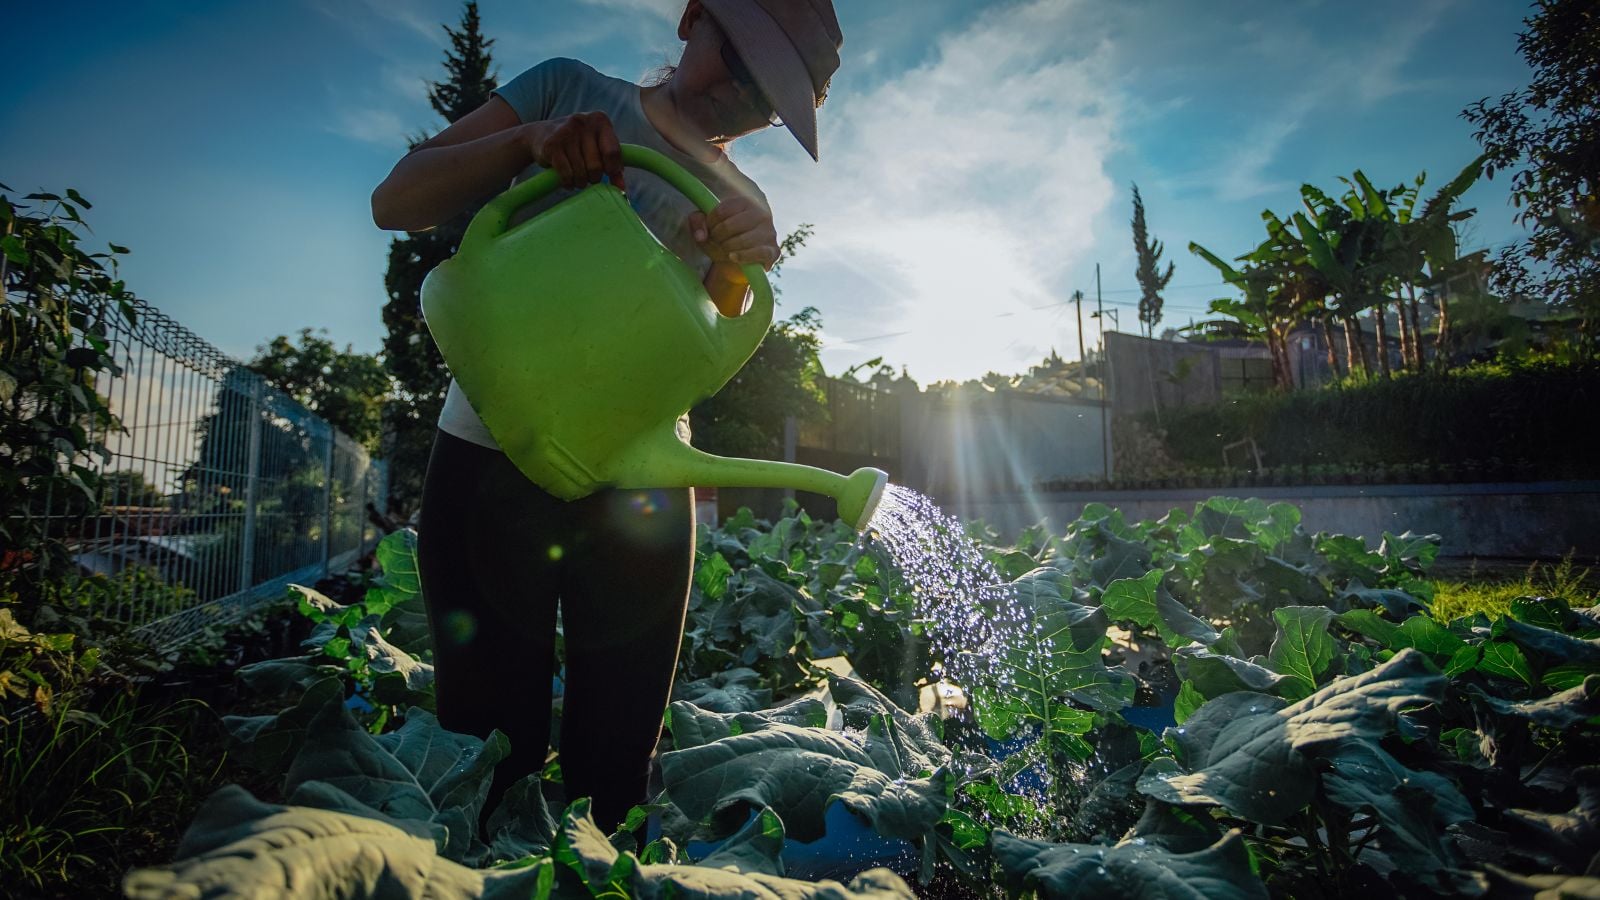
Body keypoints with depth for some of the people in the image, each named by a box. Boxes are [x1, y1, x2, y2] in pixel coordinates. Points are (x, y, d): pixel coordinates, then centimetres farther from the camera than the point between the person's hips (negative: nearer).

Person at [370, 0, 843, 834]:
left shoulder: (738, 202, 11)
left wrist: (743, 271, -19)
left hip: (637, 489, 2)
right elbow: (395, 201, -1)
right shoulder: (570, 89, 6)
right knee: (488, 767, 4)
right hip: (488, 462, -1)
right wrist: (531, 139, -17)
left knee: (613, 771, 7)